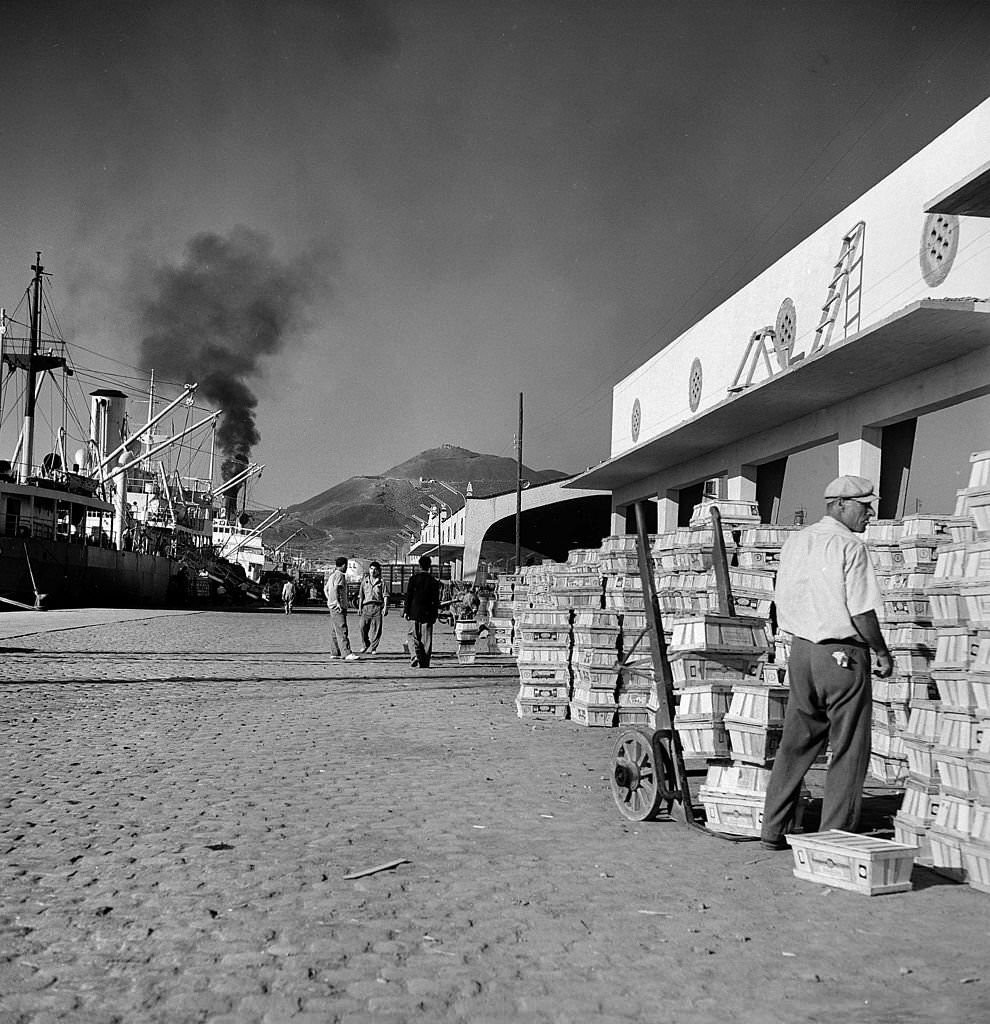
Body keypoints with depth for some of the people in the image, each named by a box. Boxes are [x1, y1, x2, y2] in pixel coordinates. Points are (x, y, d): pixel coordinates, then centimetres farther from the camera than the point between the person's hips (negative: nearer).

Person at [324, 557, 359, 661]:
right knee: (342, 630, -13)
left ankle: (334, 653, 16)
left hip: (332, 606, 10)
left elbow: (325, 589, 25)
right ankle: (347, 653, -18)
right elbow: (335, 589, -23)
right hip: (338, 606, -10)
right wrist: (338, 603, -24)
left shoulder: (332, 574, 17)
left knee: (334, 631, 12)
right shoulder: (339, 575, -12)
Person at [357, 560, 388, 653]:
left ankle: (372, 648, 3)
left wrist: (385, 607, -7)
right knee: (363, 627, -7)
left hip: (378, 606, -1)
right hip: (366, 606, 2)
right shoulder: (364, 581, 14)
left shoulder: (381, 582, 7)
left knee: (376, 629, -3)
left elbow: (385, 596, 4)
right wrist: (360, 607, 9)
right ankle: (366, 646, 12)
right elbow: (361, 596, 17)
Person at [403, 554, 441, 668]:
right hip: (428, 612, 1)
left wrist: (406, 610, 3)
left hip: (414, 612, -1)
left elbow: (408, 595, -3)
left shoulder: (414, 577, -4)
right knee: (426, 638, 6)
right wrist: (435, 613, 9)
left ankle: (414, 655, -14)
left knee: (413, 636, 7)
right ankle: (425, 662, 6)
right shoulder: (434, 580, 0)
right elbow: (436, 599, 3)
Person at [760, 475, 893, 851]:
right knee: (848, 749, 4)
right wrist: (882, 653, -2)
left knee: (795, 744, 14)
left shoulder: (794, 542, 9)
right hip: (843, 655, -7)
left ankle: (773, 830, 18)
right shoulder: (849, 546, -13)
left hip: (800, 650, 7)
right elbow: (862, 611, -15)